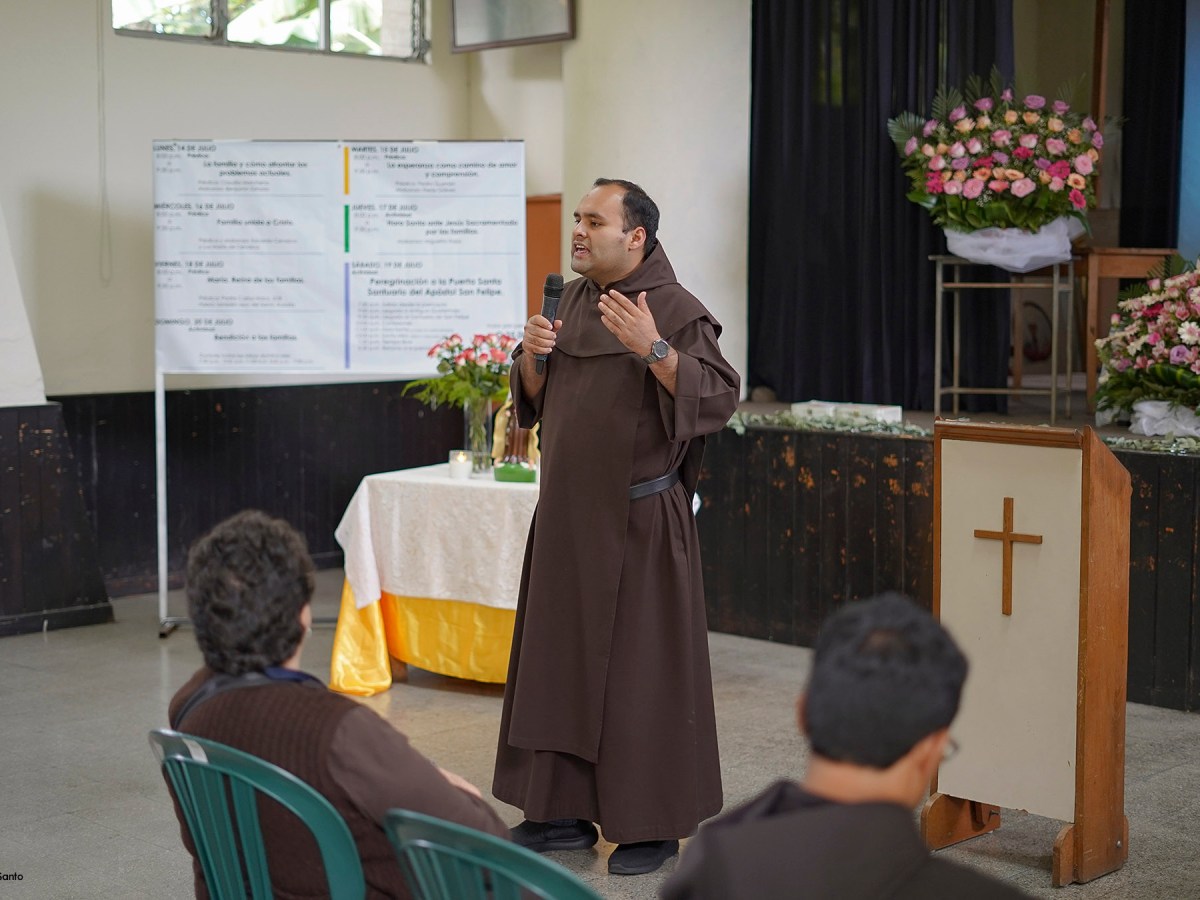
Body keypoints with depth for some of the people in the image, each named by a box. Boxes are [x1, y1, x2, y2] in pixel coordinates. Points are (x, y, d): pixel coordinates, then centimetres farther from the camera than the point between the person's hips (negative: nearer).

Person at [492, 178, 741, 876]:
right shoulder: (576, 300, 11)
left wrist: (652, 349, -33)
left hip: (637, 521, -7)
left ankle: (653, 825, 8)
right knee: (560, 657, 11)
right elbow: (537, 400, 16)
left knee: (639, 667, -2)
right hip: (569, 513, 8)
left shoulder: (676, 309, -11)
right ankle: (566, 811, 21)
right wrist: (533, 354, -5)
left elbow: (719, 398, -21)